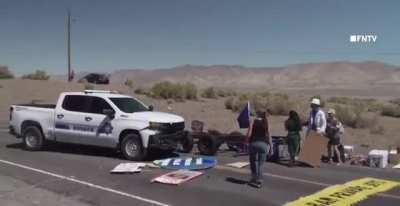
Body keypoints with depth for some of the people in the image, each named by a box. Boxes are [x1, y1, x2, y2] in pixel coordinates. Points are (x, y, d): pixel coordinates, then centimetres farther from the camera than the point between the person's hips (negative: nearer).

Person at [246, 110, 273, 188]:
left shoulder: (253, 122, 8)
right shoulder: (266, 123, 13)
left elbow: (249, 134, -1)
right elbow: (269, 136, 6)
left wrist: (247, 141, 12)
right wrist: (271, 146, 9)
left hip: (254, 143, -2)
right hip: (264, 144, 2)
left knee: (253, 162, 11)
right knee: (260, 163, 7)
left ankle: (254, 179, 11)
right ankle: (259, 181, 5)